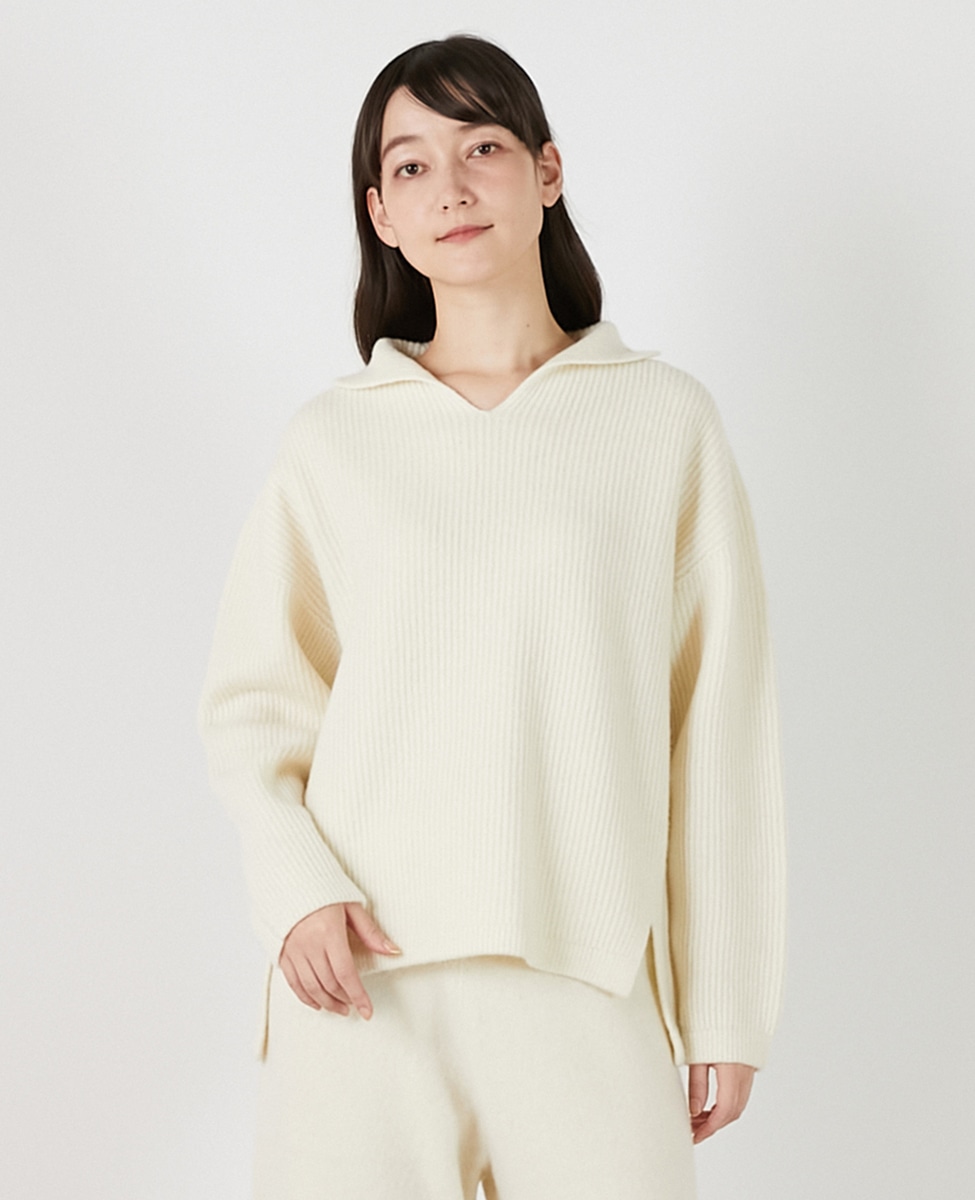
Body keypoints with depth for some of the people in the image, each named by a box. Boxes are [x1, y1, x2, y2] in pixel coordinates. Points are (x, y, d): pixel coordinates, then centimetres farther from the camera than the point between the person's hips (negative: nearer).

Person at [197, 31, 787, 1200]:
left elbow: (718, 729, 4)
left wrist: (728, 1008, 3)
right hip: (361, 980, 1)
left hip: (585, 979, -1)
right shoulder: (334, 434, 7)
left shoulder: (664, 419, 4)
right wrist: (299, 892, -7)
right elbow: (252, 698, 11)